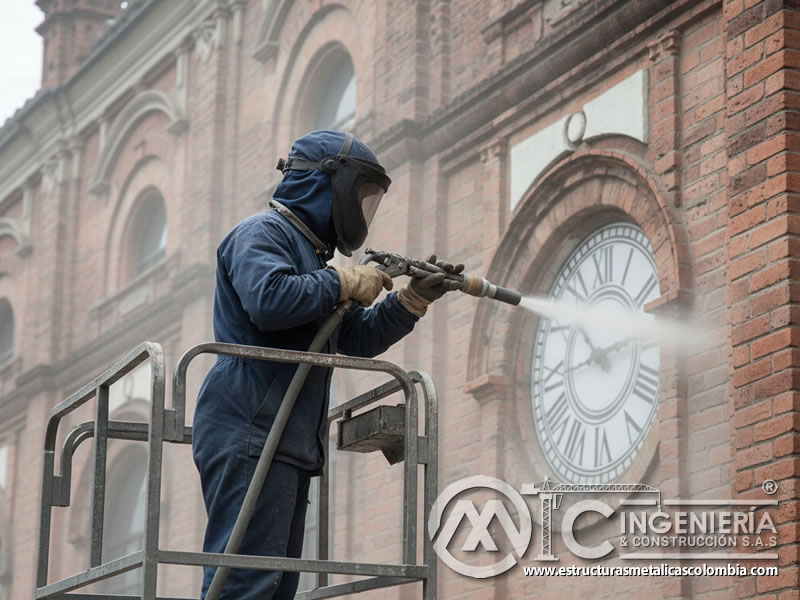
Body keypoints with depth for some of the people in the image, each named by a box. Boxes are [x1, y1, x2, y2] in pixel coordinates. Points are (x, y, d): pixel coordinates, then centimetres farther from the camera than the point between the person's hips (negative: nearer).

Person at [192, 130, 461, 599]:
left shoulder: (310, 251, 27)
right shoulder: (263, 233, -4)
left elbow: (356, 339, 28)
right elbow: (268, 300, -25)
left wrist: (414, 299, 15)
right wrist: (346, 283, -12)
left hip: (289, 447, 10)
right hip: (249, 439, -10)